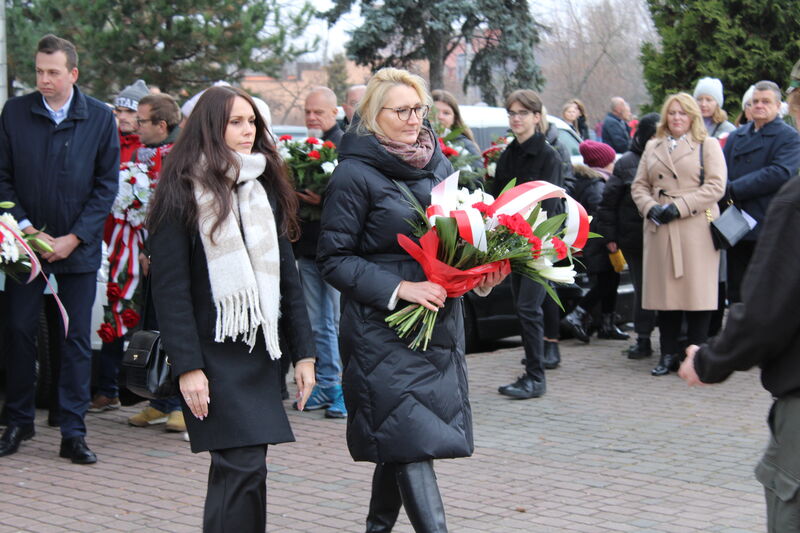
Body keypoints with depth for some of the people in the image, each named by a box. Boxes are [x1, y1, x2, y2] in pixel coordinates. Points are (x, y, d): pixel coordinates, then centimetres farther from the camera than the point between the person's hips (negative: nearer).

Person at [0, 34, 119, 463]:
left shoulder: (101, 119, -1)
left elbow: (107, 185, -1)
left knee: (78, 340, 2)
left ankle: (73, 434, 7)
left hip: (79, 247, -1)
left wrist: (74, 239, -8)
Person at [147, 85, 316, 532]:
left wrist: (303, 352, 8)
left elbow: (286, 274, 13)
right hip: (214, 355, -6)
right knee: (243, 467, -14)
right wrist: (187, 366, -15)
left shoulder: (264, 189, 13)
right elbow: (169, 287, -10)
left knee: (239, 468, 7)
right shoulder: (183, 193, -6)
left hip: (262, 351, 6)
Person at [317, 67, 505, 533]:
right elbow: (335, 258, -9)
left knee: (401, 440, 13)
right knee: (413, 440, -10)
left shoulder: (437, 163, 10)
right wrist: (398, 289, -20)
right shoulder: (355, 173, -8)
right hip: (383, 326, -6)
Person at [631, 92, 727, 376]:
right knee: (664, 290, 4)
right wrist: (650, 207, -6)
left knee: (696, 290, -4)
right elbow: (639, 185, 15)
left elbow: (715, 186, -6)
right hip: (659, 228, 4)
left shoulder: (708, 145, 4)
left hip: (696, 228, -4)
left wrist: (678, 207, -13)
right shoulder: (653, 147, 17)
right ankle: (669, 354, 11)